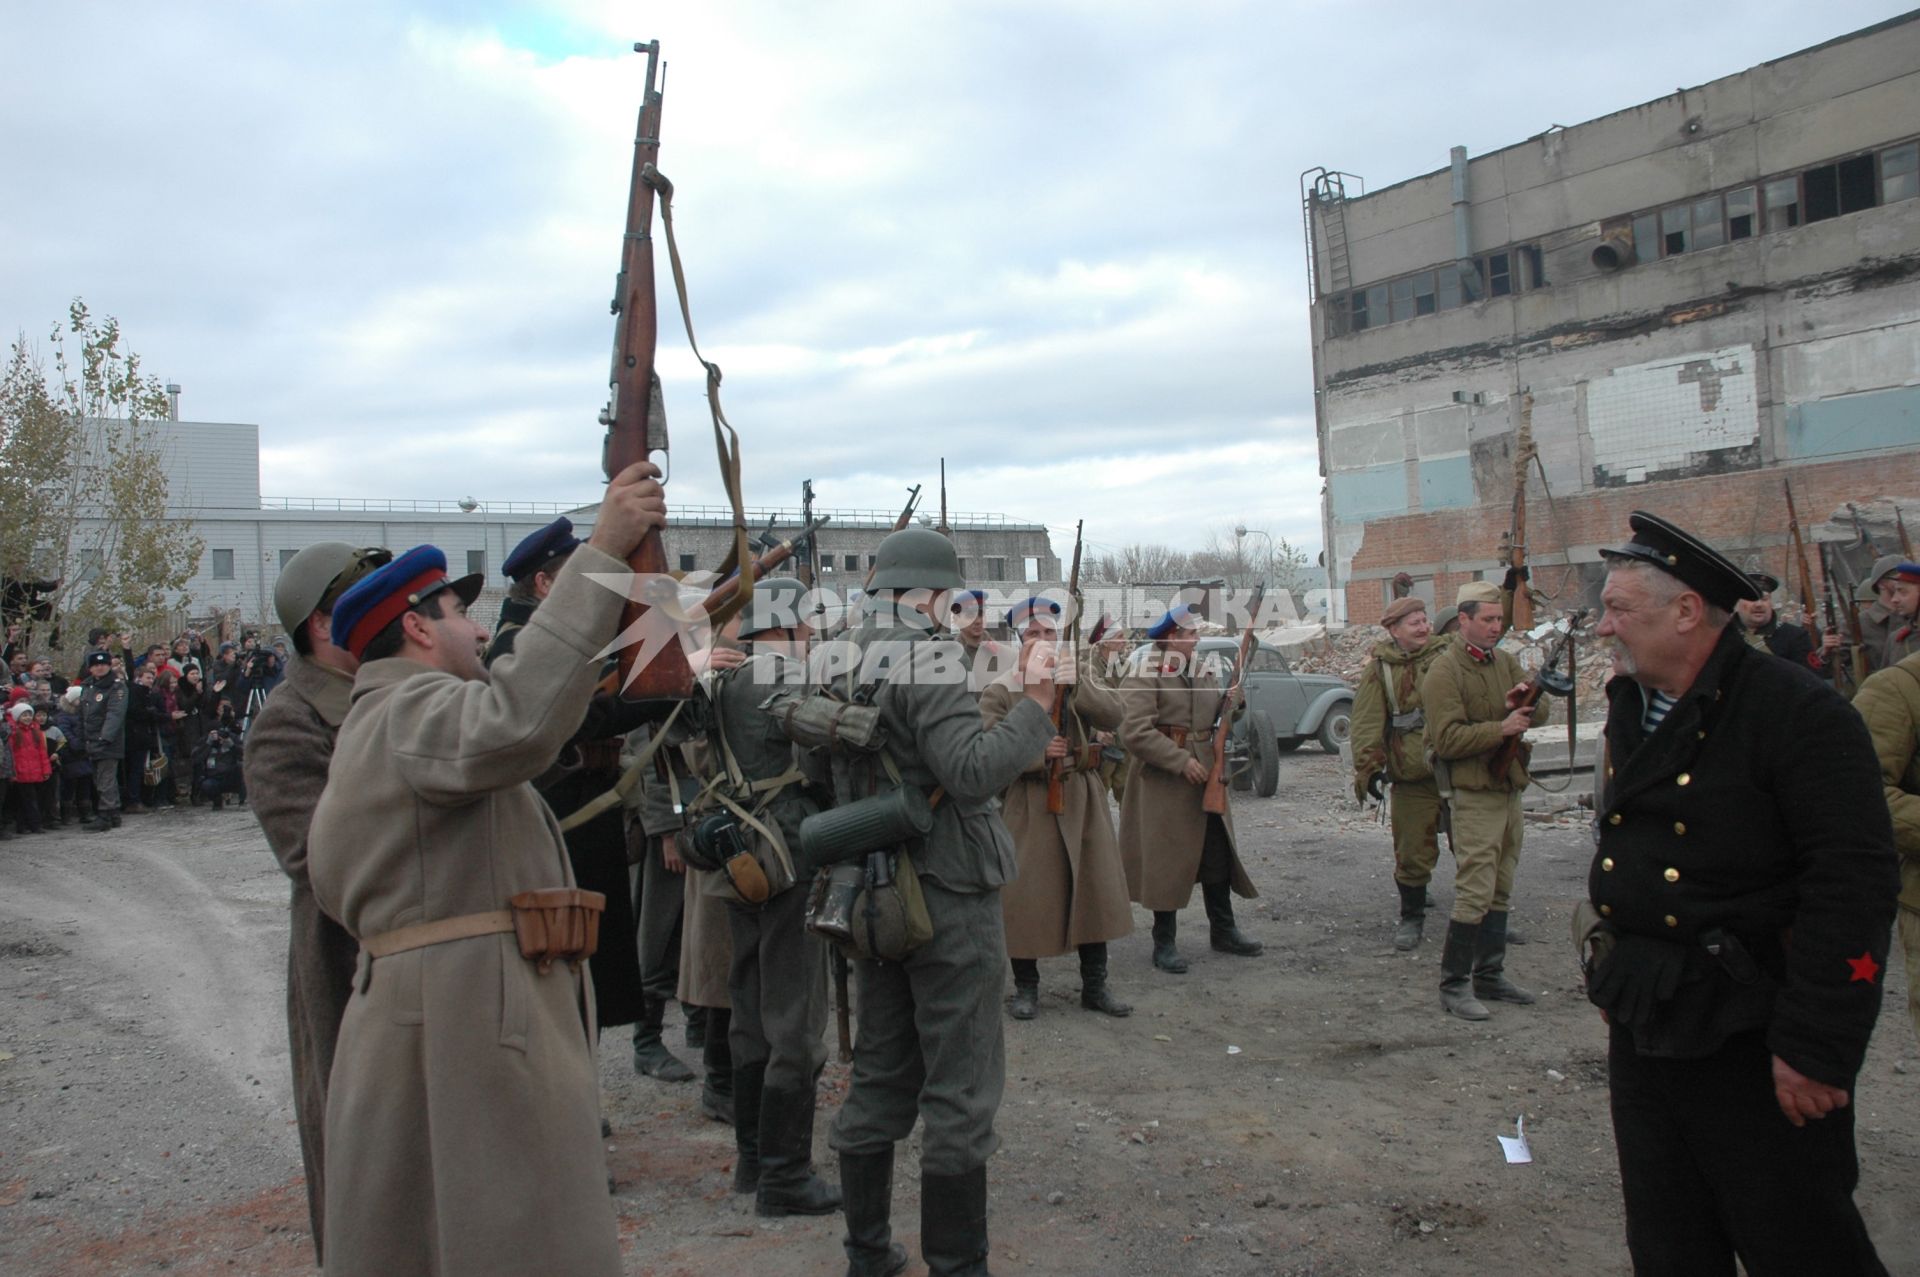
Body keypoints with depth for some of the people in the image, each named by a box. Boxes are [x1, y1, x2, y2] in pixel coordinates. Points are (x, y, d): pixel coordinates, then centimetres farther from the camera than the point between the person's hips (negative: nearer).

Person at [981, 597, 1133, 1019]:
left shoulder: (1080, 676, 7)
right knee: (1027, 895, -1)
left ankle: (1095, 985, 22)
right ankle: (1025, 988, 15)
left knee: (1096, 887, 9)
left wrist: (1077, 686, -23)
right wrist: (1038, 753, -23)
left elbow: (1114, 717, -9)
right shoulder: (999, 691, -3)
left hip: (1083, 798, 4)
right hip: (1028, 805, -4)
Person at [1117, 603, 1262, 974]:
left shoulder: (1203, 673, 12)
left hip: (1204, 779, 7)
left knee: (1219, 856, 12)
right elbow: (1135, 731, -21)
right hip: (1162, 785, -7)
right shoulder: (1142, 675, -12)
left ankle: (1223, 930, 27)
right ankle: (1165, 943, 12)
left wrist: (1231, 707, -3)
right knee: (1166, 861, 0)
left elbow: (1218, 717, 20)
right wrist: (1181, 761, -22)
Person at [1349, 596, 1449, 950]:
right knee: (1412, 853, 4)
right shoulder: (1379, 668, -1)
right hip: (1411, 778, -2)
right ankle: (1411, 918, 21)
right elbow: (1367, 722, -5)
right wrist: (1367, 768, -12)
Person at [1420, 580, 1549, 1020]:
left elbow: (1540, 713, 5)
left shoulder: (1505, 663, 14)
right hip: (1472, 794, -8)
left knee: (1500, 891, 14)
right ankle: (1453, 986, -2)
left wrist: (1525, 702, -17)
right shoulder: (1444, 670, -11)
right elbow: (1447, 738, -19)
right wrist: (1501, 728, -24)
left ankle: (1490, 975, 25)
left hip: (1508, 789, 8)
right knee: (1475, 893, -10)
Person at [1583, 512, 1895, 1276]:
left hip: (1753, 1040, -7)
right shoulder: (1631, 712, 9)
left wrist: (1815, 1046, -22)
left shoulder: (1798, 712, -16)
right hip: (1642, 1026, 8)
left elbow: (1856, 885, -20)